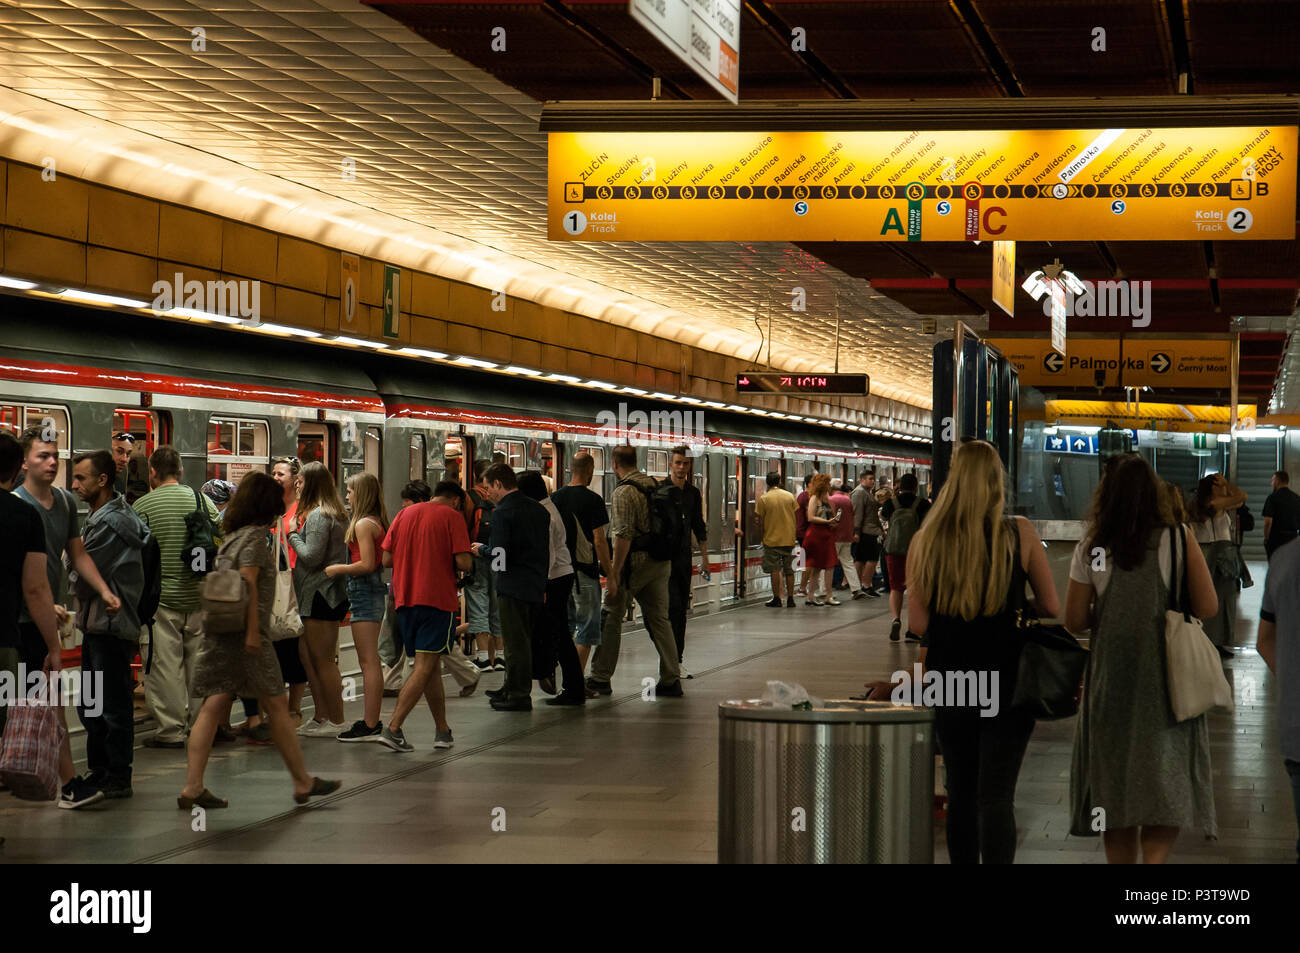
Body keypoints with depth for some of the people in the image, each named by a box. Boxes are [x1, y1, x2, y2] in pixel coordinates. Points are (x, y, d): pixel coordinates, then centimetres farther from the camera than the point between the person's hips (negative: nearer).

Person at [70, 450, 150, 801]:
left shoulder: (110, 523, -17)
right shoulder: (100, 515, 16)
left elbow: (84, 577, -16)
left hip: (110, 624, -10)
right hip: (97, 624, 10)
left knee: (113, 706, -3)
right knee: (89, 705, 16)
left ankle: (117, 780, 2)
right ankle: (99, 772, 24)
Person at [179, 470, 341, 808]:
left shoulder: (232, 536, 17)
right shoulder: (255, 536, -9)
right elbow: (248, 584, -18)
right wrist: (253, 632, -20)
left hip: (221, 633, 8)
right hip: (245, 632, -8)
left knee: (214, 707, 2)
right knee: (277, 706, 2)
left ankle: (192, 788, -5)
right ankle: (303, 782, 11)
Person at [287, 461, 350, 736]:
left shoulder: (318, 515, -15)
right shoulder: (335, 513, 16)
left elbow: (311, 556, -20)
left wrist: (294, 535, -6)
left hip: (320, 595, -10)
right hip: (327, 593, 10)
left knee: (323, 660, -5)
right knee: (312, 659, 14)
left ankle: (336, 721, -2)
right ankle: (321, 717, 18)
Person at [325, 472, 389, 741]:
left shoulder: (363, 524, -14)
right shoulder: (376, 522, 14)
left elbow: (367, 564, -21)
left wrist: (337, 569, -9)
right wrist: (341, 569, 18)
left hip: (364, 593, -10)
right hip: (373, 591, 10)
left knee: (368, 662, -9)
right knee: (370, 662, 13)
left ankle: (370, 726, -8)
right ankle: (372, 722, 17)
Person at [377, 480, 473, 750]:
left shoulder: (404, 513, 12)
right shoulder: (452, 516, -3)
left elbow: (387, 559, 8)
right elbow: (464, 562, -11)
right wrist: (457, 564, 11)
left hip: (405, 599, 6)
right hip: (438, 598, -6)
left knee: (431, 666, 15)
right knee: (425, 666, -6)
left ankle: (442, 729, 19)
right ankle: (393, 728, -17)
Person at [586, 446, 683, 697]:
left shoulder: (624, 492, -13)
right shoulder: (655, 485, 9)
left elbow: (624, 535, -19)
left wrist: (614, 573, -17)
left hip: (634, 563, -7)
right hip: (661, 563, 7)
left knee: (611, 618, 4)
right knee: (659, 619, 10)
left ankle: (600, 679, 8)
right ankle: (671, 680, 6)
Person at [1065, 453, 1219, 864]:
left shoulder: (1090, 549, -4)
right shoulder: (1179, 540, -7)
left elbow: (1074, 621, -1)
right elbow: (1208, 607, -7)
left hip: (1110, 679, 2)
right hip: (1166, 678, -1)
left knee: (1115, 783, 14)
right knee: (1168, 784, 3)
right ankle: (1154, 859, -19)